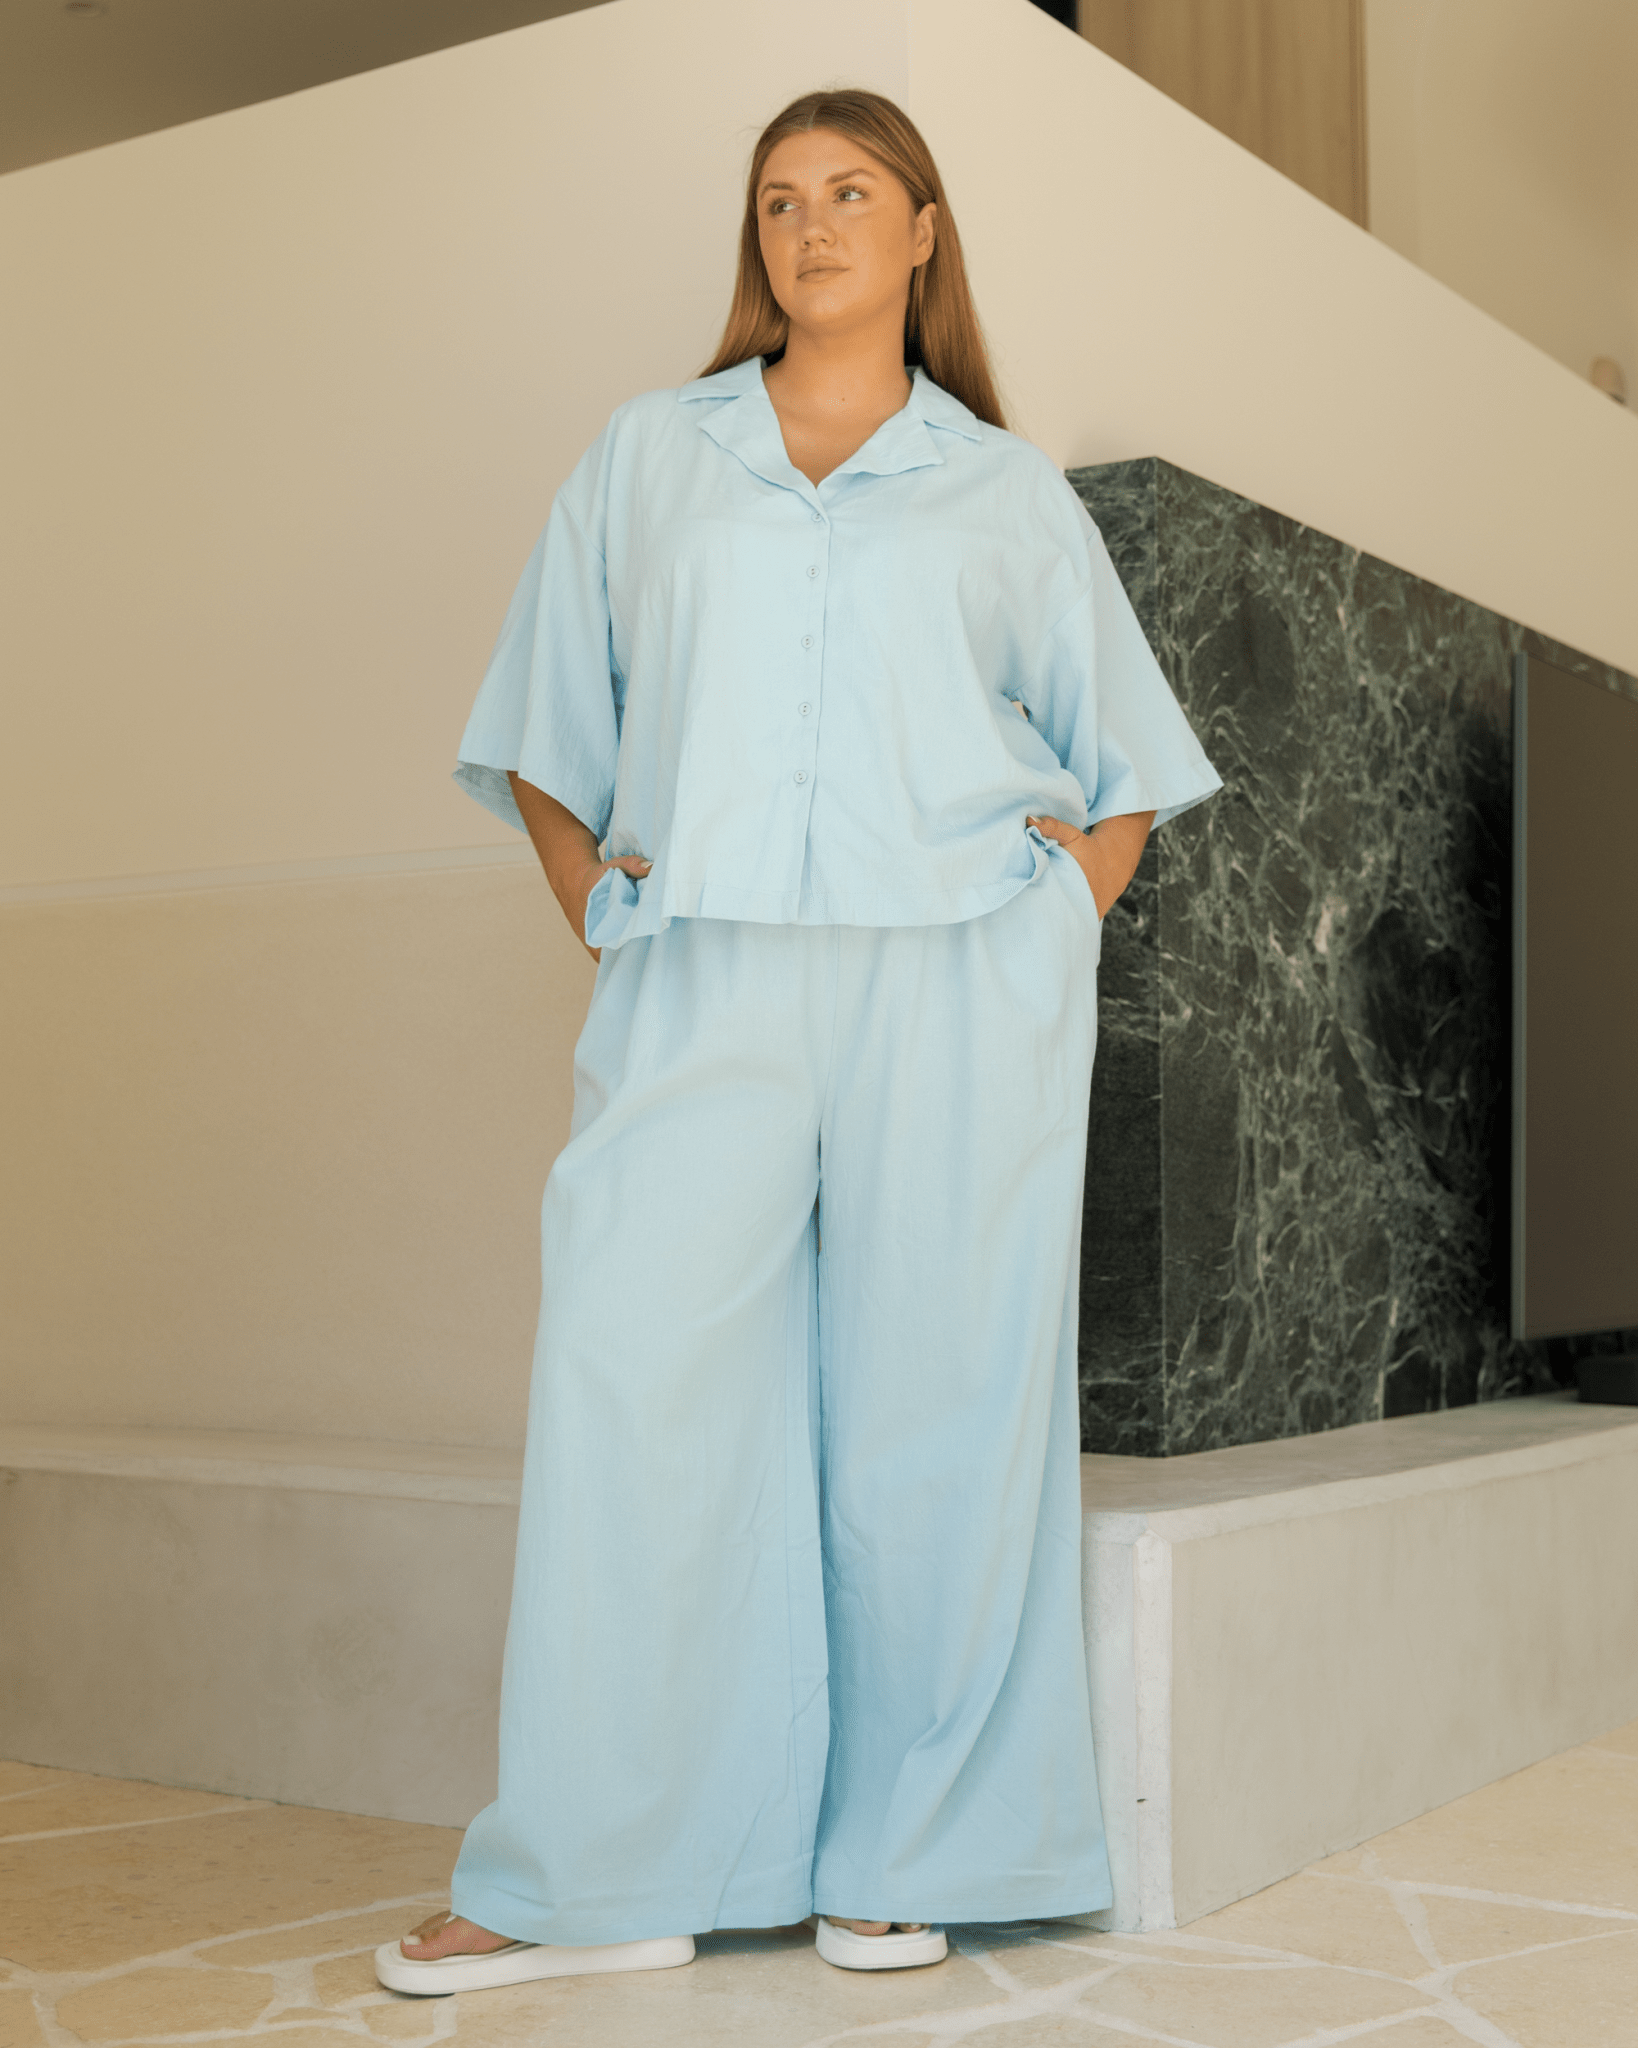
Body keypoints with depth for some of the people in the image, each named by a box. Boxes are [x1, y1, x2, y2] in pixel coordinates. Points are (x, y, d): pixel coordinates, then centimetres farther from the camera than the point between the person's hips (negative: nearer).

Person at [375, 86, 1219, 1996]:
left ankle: (904, 1855, 11)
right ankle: (598, 1877, -1)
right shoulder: (645, 458, 18)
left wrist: (1055, 927, 7)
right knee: (629, 1378, -9)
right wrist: (598, 918, 6)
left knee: (933, 1401, -1)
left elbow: (1124, 768, 22)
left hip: (954, 981, 0)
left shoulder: (1007, 490, 16)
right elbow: (546, 741, 20)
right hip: (704, 980, 1)